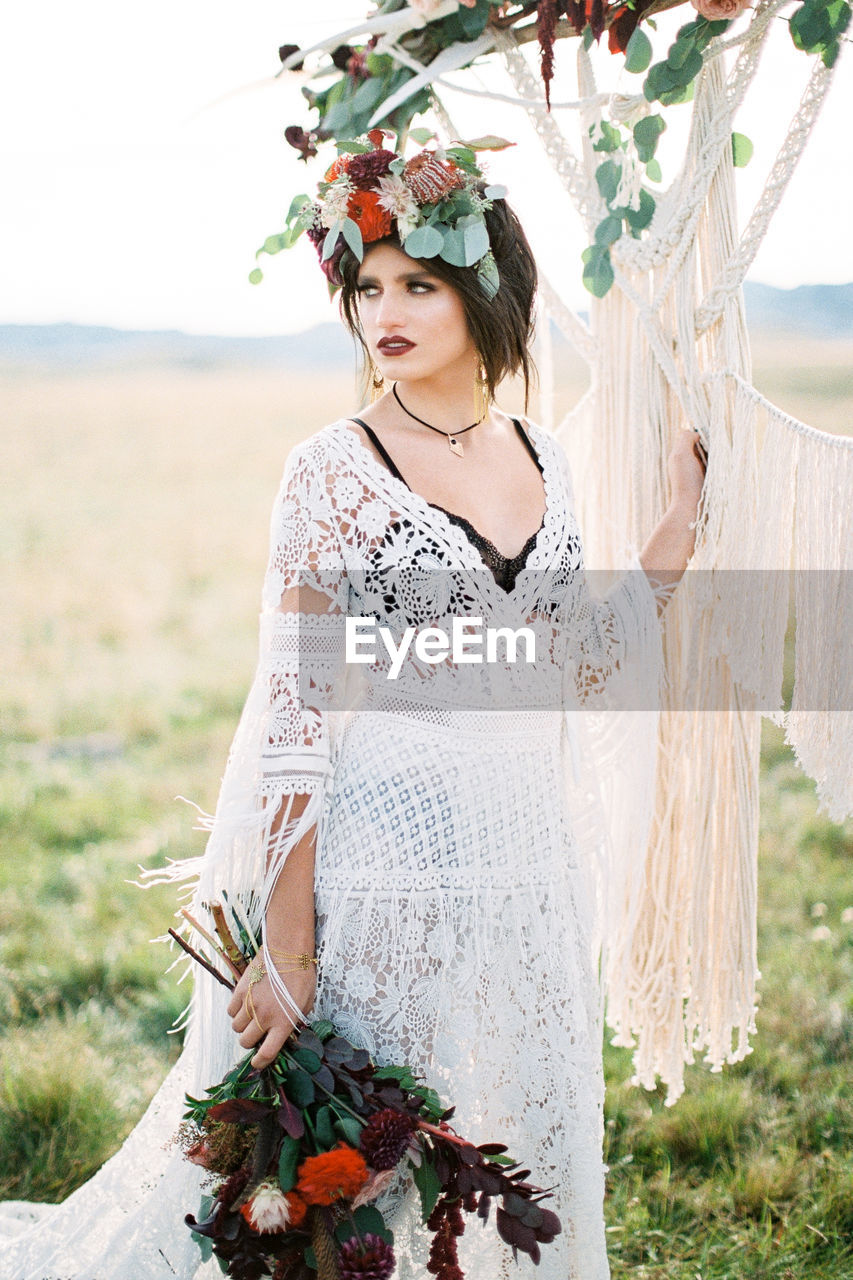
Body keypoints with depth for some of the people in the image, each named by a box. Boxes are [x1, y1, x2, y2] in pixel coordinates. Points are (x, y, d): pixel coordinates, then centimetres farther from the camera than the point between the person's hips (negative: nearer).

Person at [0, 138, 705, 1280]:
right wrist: (286, 945, -16)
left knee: (517, 1183, 16)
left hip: (524, 879, 5)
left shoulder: (541, 456, 7)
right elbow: (293, 715, -13)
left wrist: (683, 522, 9)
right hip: (382, 886, -5)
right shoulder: (335, 472, -9)